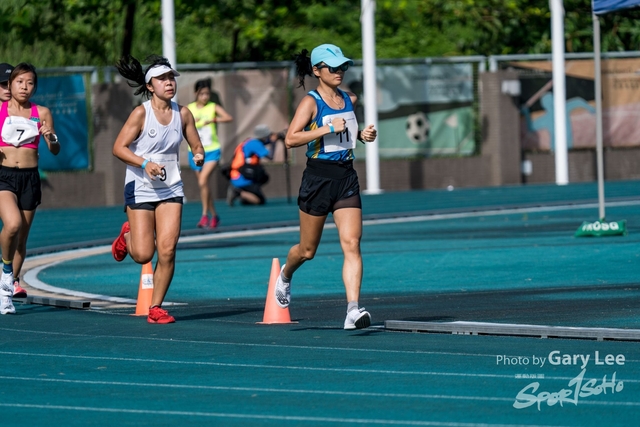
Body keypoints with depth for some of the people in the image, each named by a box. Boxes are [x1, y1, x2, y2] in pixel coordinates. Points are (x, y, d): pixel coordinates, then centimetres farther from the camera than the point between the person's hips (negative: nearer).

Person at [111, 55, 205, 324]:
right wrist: (145, 164, -26)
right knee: (143, 255, -4)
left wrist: (199, 155, -12)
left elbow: (196, 145, 12)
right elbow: (118, 148, -12)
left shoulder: (182, 114, 2)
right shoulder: (141, 113, -10)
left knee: (167, 251, -9)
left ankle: (156, 307, 5)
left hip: (171, 190, 3)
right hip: (141, 188, -3)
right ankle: (128, 234, 32)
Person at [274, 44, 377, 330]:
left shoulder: (349, 100, 9)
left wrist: (363, 135, 6)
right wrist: (328, 128, -24)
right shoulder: (311, 102, -9)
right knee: (307, 250, 10)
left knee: (352, 243, -12)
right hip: (318, 177, -4)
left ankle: (353, 309, -18)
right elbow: (290, 139, -21)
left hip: (346, 177, 4)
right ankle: (285, 276, 44)